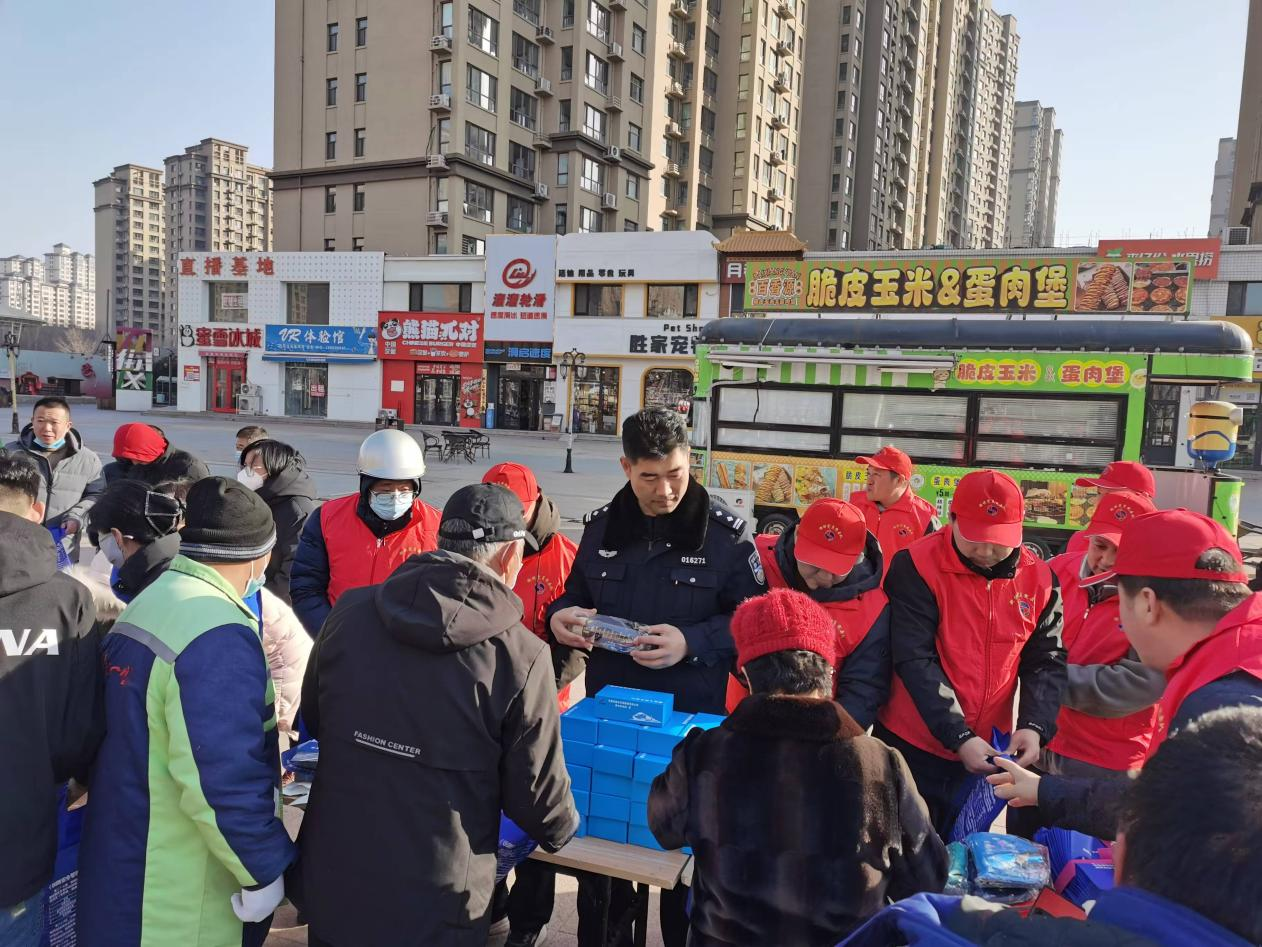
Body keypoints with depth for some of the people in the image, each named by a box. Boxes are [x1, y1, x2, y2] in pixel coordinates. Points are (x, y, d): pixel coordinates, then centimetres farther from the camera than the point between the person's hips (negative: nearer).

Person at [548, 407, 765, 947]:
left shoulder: (725, 531, -9)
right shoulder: (601, 525, 2)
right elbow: (576, 597, 13)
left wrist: (692, 642, -23)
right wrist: (561, 615, -10)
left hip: (692, 719, -3)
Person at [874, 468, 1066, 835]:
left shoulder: (1039, 579, -2)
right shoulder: (916, 567, -16)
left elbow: (1045, 661, 2)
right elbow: (914, 659, -20)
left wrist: (1034, 726, -14)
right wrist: (958, 736, -24)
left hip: (985, 750, 4)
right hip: (912, 746, -4)